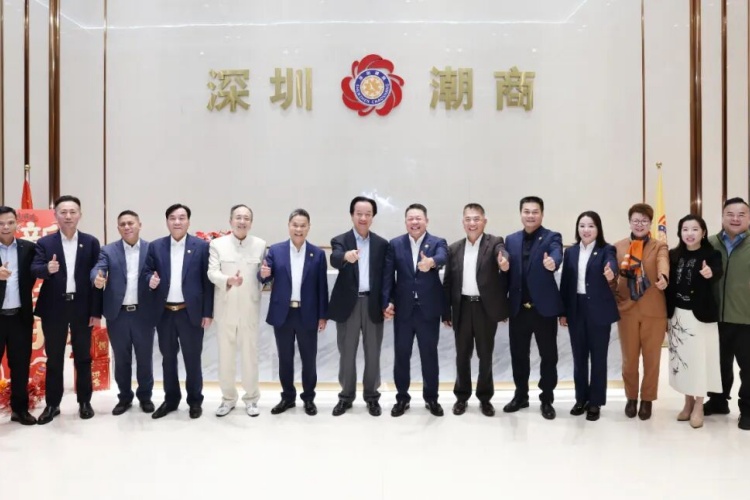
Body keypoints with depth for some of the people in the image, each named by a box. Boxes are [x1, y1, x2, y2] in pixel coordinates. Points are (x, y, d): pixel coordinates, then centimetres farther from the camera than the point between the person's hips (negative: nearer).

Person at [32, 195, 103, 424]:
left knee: (83, 357, 9)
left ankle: (84, 402, 22)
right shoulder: (44, 242, 2)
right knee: (54, 358, 10)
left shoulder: (91, 242, 1)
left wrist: (96, 311, -5)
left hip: (82, 308, 0)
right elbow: (34, 269, -10)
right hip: (54, 308, 0)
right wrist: (47, 269, -35)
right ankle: (52, 404, 22)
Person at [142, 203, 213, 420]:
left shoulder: (201, 246, -2)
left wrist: (208, 313, -7)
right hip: (164, 313, 3)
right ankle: (170, 399, 28)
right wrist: (150, 280, -19)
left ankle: (195, 401, 21)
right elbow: (145, 274, 5)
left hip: (191, 312, -3)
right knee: (168, 358, 13)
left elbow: (208, 281, -4)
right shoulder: (155, 246, 5)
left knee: (192, 359, 7)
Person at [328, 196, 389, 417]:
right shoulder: (340, 240, 0)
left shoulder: (382, 244, 7)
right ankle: (346, 396, 23)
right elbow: (334, 260, -22)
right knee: (347, 353, 9)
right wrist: (346, 256, -45)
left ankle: (372, 396, 23)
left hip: (373, 304, 1)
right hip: (348, 304, -1)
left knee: (372, 354, 9)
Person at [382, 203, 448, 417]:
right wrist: (388, 302, -9)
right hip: (403, 309, 1)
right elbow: (388, 276, 1)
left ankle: (431, 398, 25)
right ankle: (402, 397, 25)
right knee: (401, 355, 9)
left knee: (430, 355, 10)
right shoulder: (395, 244, 3)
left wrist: (431, 262, -47)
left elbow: (443, 258, -25)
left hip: (428, 309, -1)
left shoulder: (438, 243, -1)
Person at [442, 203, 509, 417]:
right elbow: (448, 282, 7)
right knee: (462, 355, 12)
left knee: (485, 355, 9)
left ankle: (485, 397, 25)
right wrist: (446, 312, 5)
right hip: (462, 308, 2)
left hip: (486, 308, -2)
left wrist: (504, 262, -51)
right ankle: (461, 396, 26)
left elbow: (502, 254, -26)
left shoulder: (494, 243, -2)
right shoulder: (454, 248, 7)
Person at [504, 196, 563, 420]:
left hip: (544, 307, -3)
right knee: (518, 354, 12)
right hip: (518, 308, 3)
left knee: (548, 356, 6)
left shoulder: (552, 237, -2)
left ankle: (547, 400, 21)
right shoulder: (511, 240, 9)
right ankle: (521, 395, 28)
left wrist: (552, 262, -48)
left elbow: (556, 254, -24)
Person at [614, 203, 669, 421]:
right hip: (627, 309, 1)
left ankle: (647, 399, 23)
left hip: (654, 311, -1)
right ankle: (631, 397, 26)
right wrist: (614, 295, -7)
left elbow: (663, 262, -19)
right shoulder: (618, 246, 8)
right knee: (629, 358, 9)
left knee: (651, 358, 7)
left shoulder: (660, 246, 2)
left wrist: (663, 276, -41)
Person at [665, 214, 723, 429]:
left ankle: (698, 405, 19)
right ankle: (688, 402, 27)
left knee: (699, 358, 4)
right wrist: (667, 315, 2)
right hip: (677, 315, 4)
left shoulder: (711, 254, -7)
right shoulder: (673, 255, 3)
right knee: (681, 357, 11)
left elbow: (718, 273, -28)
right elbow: (669, 285, 4)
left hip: (701, 315, -4)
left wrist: (710, 273, -51)